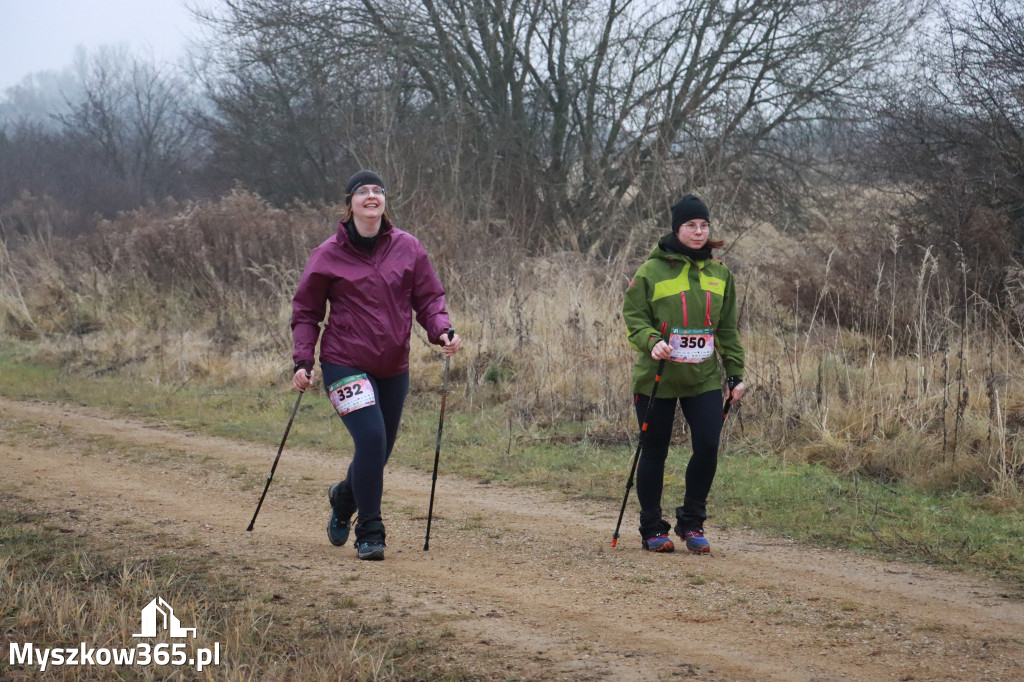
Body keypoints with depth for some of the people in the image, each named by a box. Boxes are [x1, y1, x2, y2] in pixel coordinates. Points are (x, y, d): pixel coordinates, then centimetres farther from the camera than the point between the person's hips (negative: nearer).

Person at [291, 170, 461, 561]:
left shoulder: (408, 248, 2)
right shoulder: (328, 255, -4)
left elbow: (429, 297, 8)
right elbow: (306, 312, 4)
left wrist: (442, 331, -11)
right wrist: (303, 361, -6)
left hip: (393, 368, 4)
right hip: (345, 363, -4)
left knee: (381, 450, 11)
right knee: (370, 438, -19)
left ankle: (344, 498, 44)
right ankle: (369, 533, -7)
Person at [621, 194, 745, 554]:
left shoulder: (719, 272, 9)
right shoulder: (652, 270, -5)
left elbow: (728, 329, 15)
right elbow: (634, 317, -4)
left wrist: (736, 374, 11)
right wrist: (652, 341, -23)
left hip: (705, 377, 3)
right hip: (656, 378, -3)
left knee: (708, 447, -7)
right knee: (654, 453, 4)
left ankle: (692, 523, 12)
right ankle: (652, 529, 19)